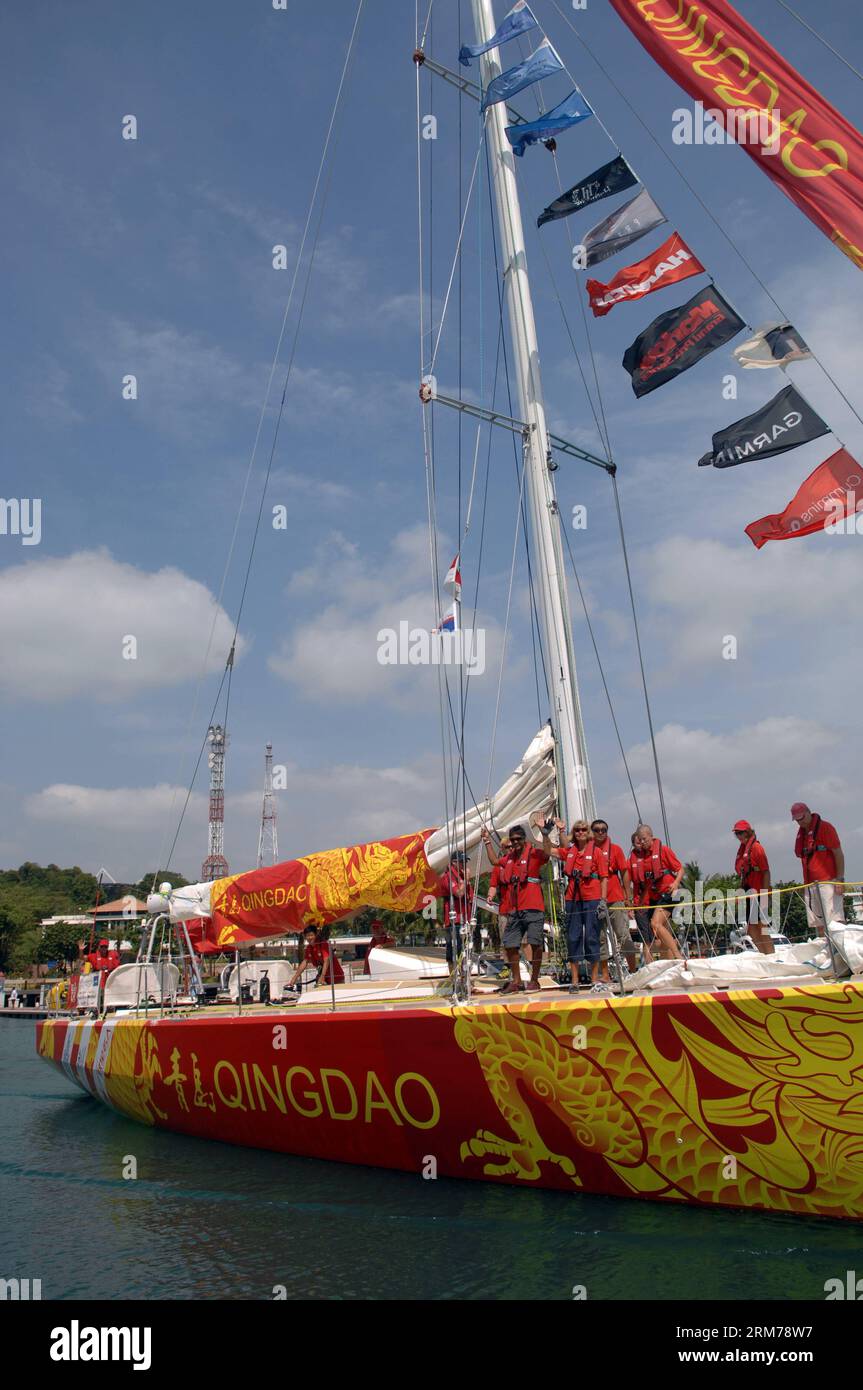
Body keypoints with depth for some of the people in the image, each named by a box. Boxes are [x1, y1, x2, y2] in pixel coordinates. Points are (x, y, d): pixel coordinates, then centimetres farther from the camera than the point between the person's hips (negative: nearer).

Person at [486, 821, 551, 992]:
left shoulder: (533, 854, 0)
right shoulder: (505, 860, 13)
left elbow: (547, 853, -23)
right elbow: (495, 882, 18)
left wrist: (545, 834, -36)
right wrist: (491, 895, 0)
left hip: (533, 909, -5)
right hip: (513, 911, 5)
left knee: (535, 943, -5)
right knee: (510, 945, 6)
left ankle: (534, 979, 10)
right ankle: (516, 981, 19)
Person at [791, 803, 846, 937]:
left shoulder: (825, 827, -4)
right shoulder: (801, 833, 16)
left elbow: (838, 854, -7)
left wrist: (840, 879, -14)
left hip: (828, 882, -7)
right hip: (810, 884, 7)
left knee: (835, 920, -14)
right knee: (818, 923, 5)